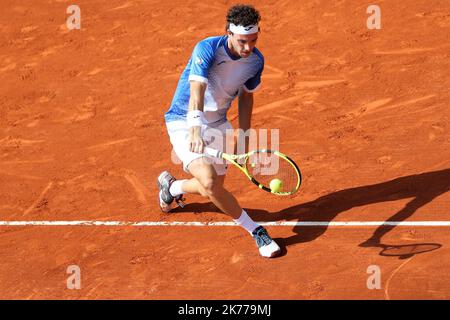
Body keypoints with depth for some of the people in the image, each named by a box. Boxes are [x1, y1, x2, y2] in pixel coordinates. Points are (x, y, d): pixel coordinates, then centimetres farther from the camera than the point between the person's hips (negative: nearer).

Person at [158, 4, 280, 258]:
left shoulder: (256, 60, -7)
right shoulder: (207, 49, -27)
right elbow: (197, 91, -39)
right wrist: (195, 131, -54)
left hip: (217, 124, 7)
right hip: (184, 123, -6)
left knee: (215, 187, 14)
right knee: (209, 182, -26)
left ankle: (171, 186, 45)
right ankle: (255, 231, -11)